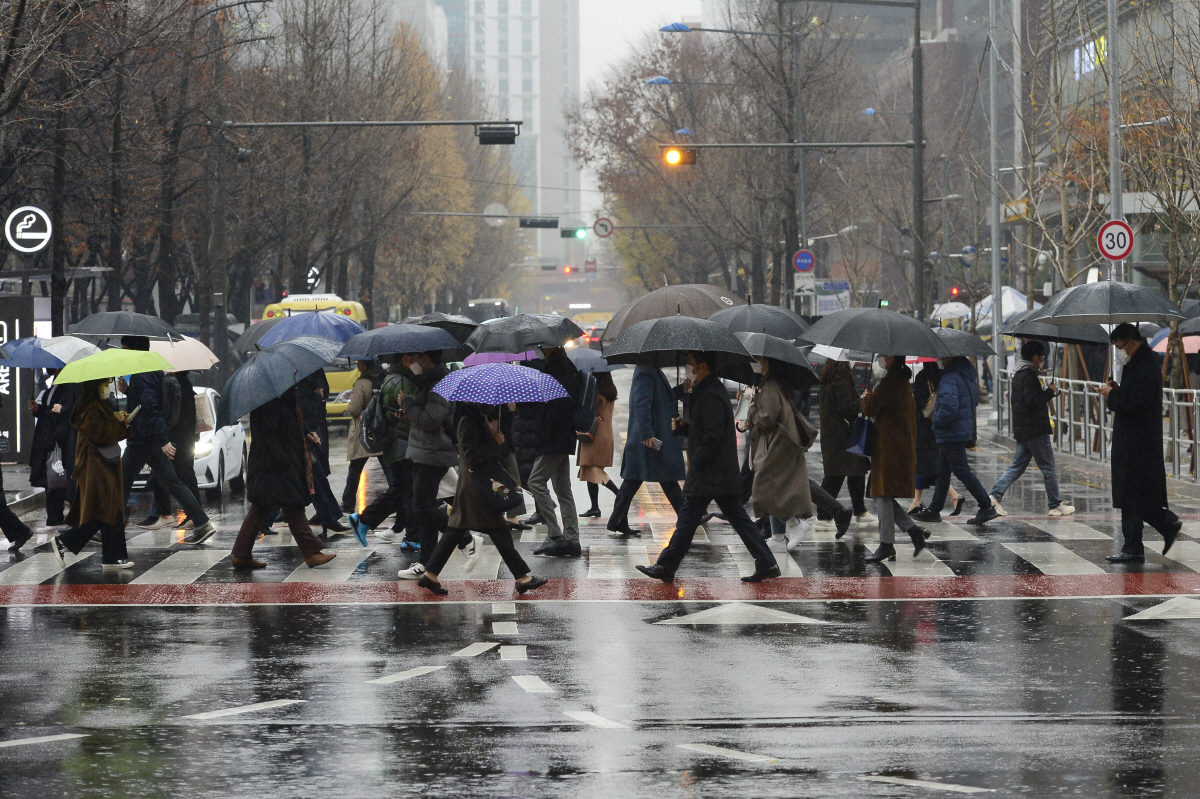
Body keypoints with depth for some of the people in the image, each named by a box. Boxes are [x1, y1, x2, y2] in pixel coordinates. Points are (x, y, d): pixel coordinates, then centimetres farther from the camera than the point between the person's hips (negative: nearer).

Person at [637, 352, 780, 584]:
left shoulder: (709, 395, -18)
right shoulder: (714, 390, 15)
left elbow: (713, 436, -24)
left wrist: (696, 464, -17)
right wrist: (683, 427, 10)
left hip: (708, 475, -10)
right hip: (725, 472, 10)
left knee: (687, 519, -3)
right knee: (737, 518, 10)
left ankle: (665, 568, 3)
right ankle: (766, 563, 8)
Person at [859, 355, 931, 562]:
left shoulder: (891, 381, -16)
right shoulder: (902, 380, 16)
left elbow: (870, 408, -16)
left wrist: (866, 396, 6)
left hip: (889, 446, -10)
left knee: (883, 495, -6)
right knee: (884, 495, 12)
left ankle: (886, 545, -4)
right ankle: (915, 531, 10)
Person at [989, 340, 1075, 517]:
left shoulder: (1018, 376, 16)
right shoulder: (1029, 375, -15)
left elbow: (1013, 400, 23)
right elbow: (1033, 400, -24)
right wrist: (1050, 392, -13)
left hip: (1022, 429, 10)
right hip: (1035, 429, -10)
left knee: (1017, 466, 11)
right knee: (1048, 467, -1)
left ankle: (995, 495, 1)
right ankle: (1056, 505, 3)